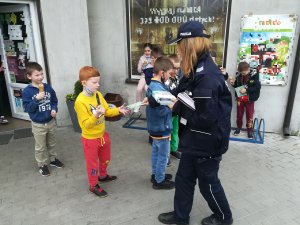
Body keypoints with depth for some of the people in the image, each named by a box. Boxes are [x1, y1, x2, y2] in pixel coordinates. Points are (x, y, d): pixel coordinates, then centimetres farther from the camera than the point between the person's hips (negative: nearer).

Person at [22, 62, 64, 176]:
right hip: (38, 124, -3)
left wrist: (54, 110, -13)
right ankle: (42, 165, 30)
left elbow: (54, 101, 6)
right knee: (40, 147, 12)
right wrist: (37, 99, -29)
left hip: (51, 122, 3)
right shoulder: (27, 91, -15)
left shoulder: (48, 87, -4)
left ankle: (53, 159, 41)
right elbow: (27, 108, -18)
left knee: (52, 143, 22)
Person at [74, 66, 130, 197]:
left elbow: (107, 111, 5)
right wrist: (95, 115, -39)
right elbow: (86, 124, -24)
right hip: (90, 139, -7)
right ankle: (93, 186, 34)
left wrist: (118, 110, -10)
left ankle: (103, 176, 52)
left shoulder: (98, 94, -3)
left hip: (102, 135, 7)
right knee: (92, 163, 12)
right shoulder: (80, 101, -25)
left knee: (105, 159, 26)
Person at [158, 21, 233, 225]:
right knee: (184, 179, 20)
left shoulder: (206, 76, -28)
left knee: (208, 182, 15)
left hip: (207, 143, -9)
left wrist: (177, 107, -18)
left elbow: (204, 118, -31)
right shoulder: (197, 70, 4)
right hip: (194, 141, 9)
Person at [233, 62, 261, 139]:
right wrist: (233, 83, -12)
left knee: (249, 115, 7)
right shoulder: (238, 75, -4)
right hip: (240, 98, 3)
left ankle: (250, 131, 21)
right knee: (239, 114, 14)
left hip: (249, 99, -3)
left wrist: (246, 90, -24)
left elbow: (257, 87, -17)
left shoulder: (254, 75, -13)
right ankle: (238, 128, 34)